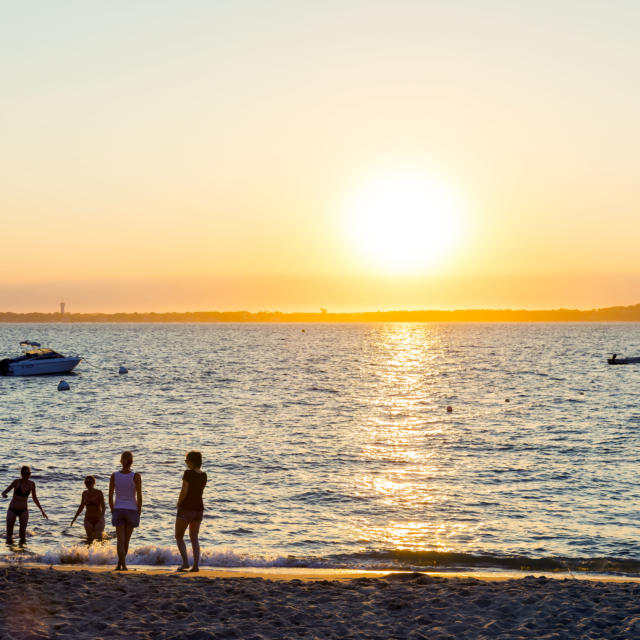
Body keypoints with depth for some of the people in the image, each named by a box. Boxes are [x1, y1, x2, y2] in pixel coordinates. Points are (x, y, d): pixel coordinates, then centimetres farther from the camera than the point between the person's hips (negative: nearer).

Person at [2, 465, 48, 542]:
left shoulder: (31, 484, -5)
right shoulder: (17, 482, -14)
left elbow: (34, 498, 8)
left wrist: (42, 511, 8)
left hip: (24, 510, 2)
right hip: (12, 510, -2)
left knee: (23, 532, -8)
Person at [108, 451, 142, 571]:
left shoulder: (114, 476, -4)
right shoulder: (136, 476, -10)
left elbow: (110, 496, -1)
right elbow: (139, 497, -11)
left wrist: (113, 512, 11)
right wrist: (139, 512, 1)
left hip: (118, 511, 1)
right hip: (132, 510, -1)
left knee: (120, 541, 0)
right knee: (126, 541, 14)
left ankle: (124, 566, -14)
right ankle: (119, 565, 20)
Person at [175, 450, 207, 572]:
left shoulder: (188, 473, -13)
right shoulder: (204, 475, 7)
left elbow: (184, 491, -18)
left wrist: (179, 504, -2)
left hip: (186, 508, -6)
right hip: (198, 508, 6)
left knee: (179, 537, 7)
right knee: (194, 538, 10)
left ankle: (185, 562, -6)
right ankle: (196, 565, 1)